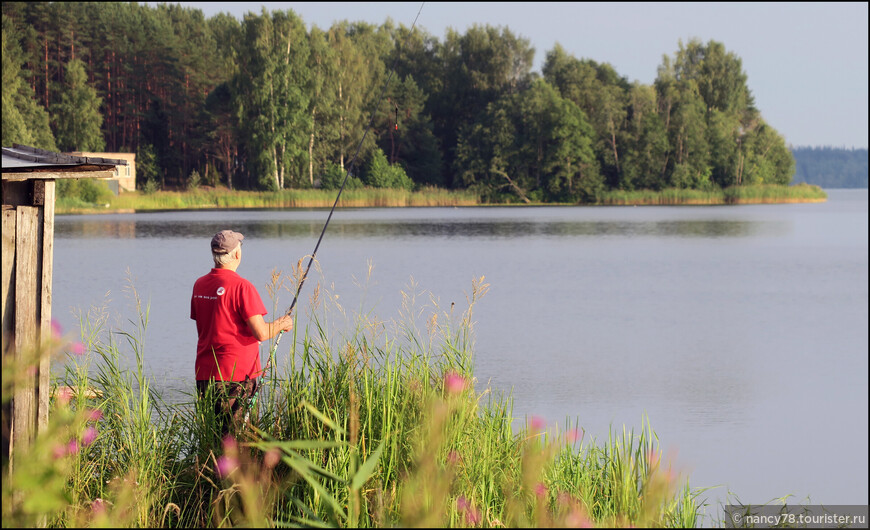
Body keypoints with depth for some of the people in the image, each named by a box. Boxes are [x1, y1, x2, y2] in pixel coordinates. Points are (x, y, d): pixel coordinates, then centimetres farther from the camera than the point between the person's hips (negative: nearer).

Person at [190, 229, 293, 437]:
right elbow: (261, 333, -16)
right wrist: (282, 324, 5)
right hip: (236, 374, -7)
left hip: (204, 373, 7)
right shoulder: (241, 286, -13)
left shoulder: (199, 285, 9)